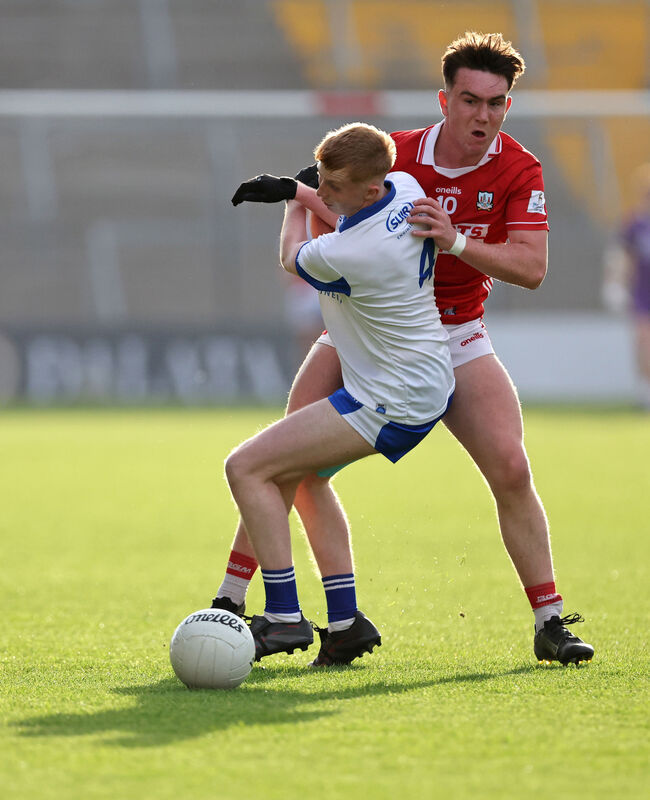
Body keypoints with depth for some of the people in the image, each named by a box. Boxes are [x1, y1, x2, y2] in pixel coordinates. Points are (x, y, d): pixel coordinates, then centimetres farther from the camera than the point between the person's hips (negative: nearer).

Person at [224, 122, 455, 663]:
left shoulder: (346, 257, -29)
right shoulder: (406, 187, -6)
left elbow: (293, 258, -2)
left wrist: (297, 205, 16)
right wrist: (296, 190, 19)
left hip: (392, 404, -10)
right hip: (430, 380, 10)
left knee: (247, 467, -9)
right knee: (291, 474, 21)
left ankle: (285, 617, -9)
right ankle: (345, 620, 19)